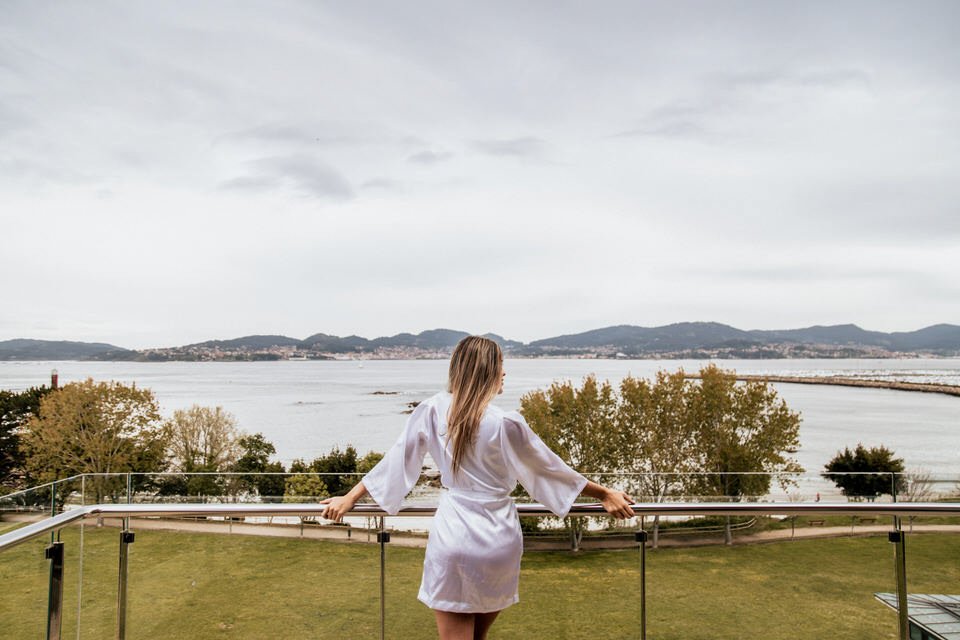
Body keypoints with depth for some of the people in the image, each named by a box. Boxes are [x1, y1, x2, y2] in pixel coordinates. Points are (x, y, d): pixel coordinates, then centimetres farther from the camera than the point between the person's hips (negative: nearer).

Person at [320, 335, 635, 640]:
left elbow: (396, 461, 3)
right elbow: (550, 468, -2)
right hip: (497, 539, -1)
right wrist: (604, 493, 12)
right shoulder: (505, 422, -13)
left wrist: (350, 497, 17)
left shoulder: (432, 411, -5)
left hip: (452, 535, 1)